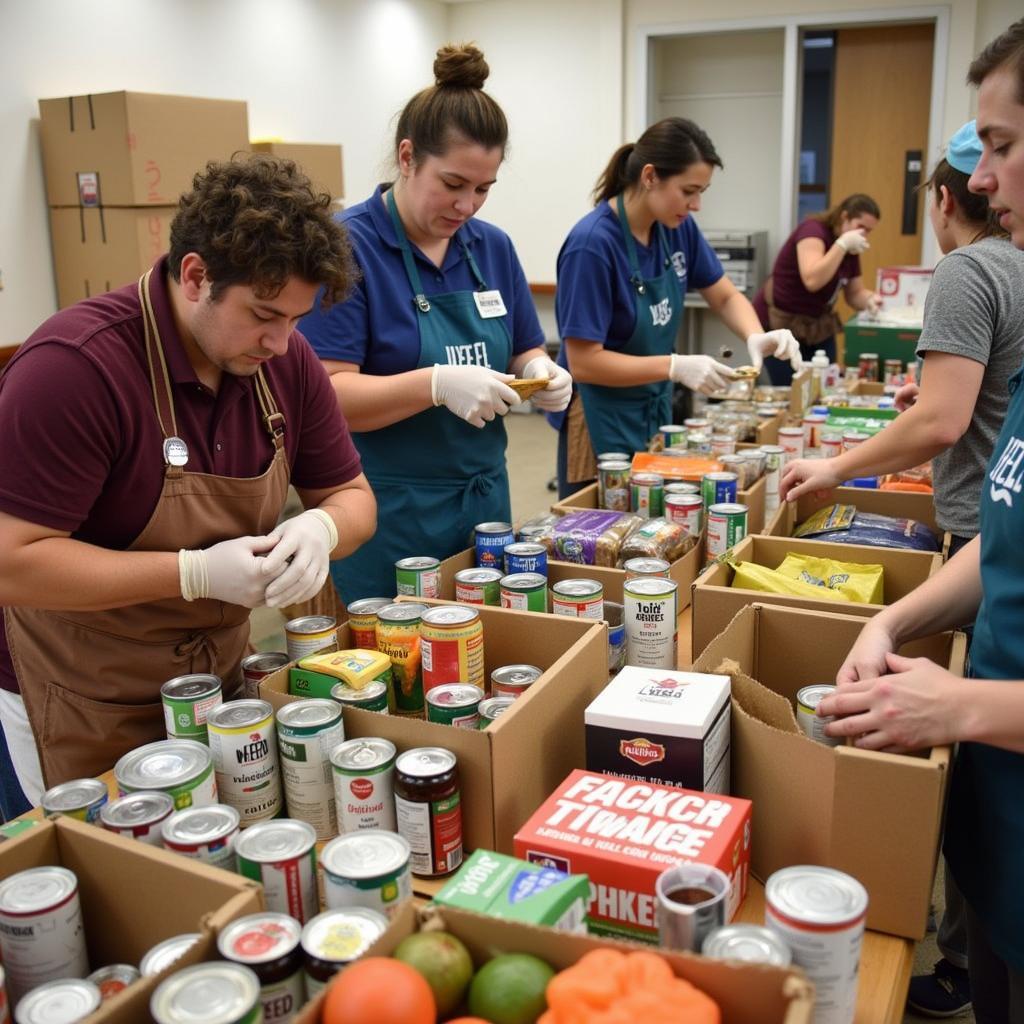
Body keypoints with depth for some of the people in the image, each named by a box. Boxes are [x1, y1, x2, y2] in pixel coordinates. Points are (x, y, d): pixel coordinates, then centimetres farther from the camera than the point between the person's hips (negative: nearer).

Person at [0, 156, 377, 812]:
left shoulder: (286, 359, -5)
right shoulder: (73, 367, -24)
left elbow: (352, 495, 4)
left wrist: (321, 528, -20)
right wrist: (197, 573, -29)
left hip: (222, 680, 5)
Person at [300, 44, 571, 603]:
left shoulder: (493, 247, 6)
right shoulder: (347, 246, -12)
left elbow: (525, 352, 15)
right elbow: (327, 395, -18)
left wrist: (542, 373, -8)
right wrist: (438, 384, -31)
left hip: (485, 500, 6)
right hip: (387, 515, -6)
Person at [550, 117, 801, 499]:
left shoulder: (678, 228, -2)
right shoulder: (592, 244, -23)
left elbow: (725, 296, 10)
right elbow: (584, 362, -22)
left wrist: (755, 336, -11)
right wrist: (676, 367, -28)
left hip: (657, 411, 7)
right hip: (604, 423, -7)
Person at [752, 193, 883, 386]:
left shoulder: (851, 251, 4)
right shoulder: (813, 230, -18)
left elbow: (855, 294, 11)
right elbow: (812, 281, -33)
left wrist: (869, 300, -11)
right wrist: (842, 244, -30)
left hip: (819, 327, 7)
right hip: (780, 324, -7)